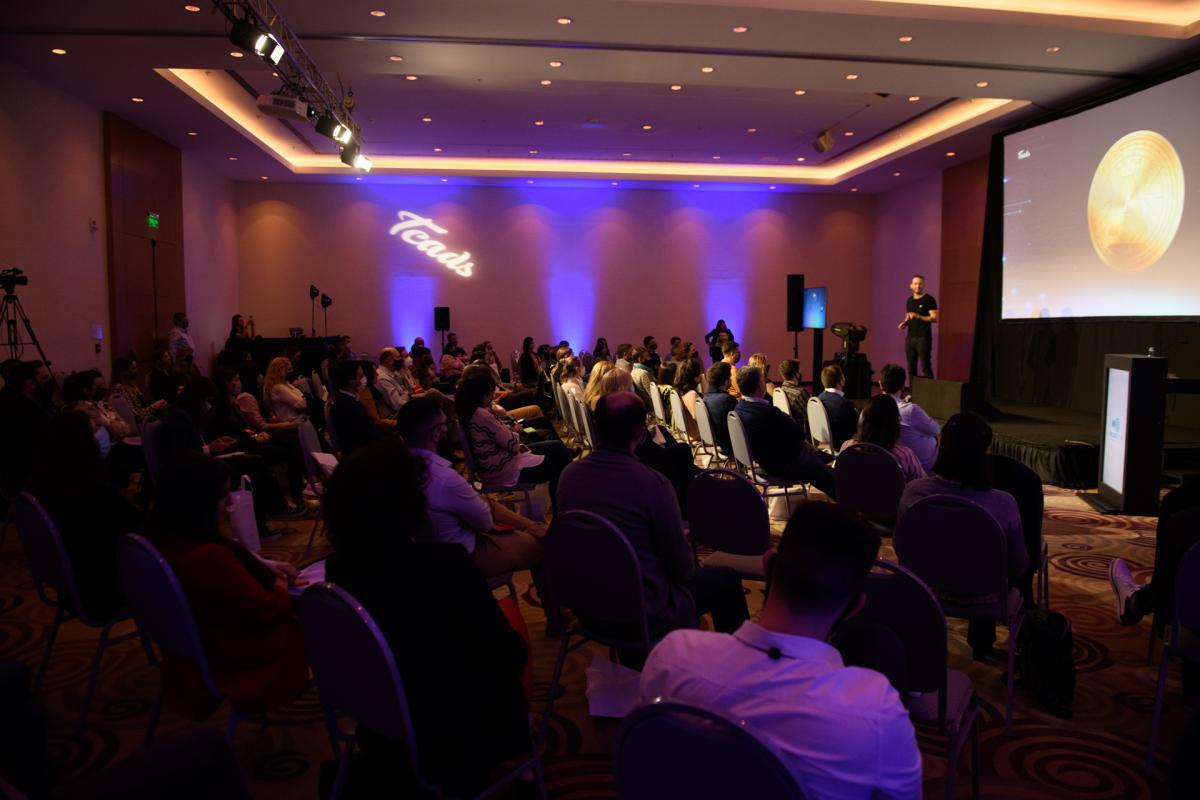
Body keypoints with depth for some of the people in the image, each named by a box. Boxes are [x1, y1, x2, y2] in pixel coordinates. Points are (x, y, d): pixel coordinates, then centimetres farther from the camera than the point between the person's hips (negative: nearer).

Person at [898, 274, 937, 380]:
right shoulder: (909, 301, 14)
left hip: (923, 338, -6)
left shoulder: (929, 299, -5)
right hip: (910, 338, 6)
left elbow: (934, 318, -12)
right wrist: (904, 323, 3)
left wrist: (918, 316, -23)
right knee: (911, 367, 7)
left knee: (926, 367, -7)